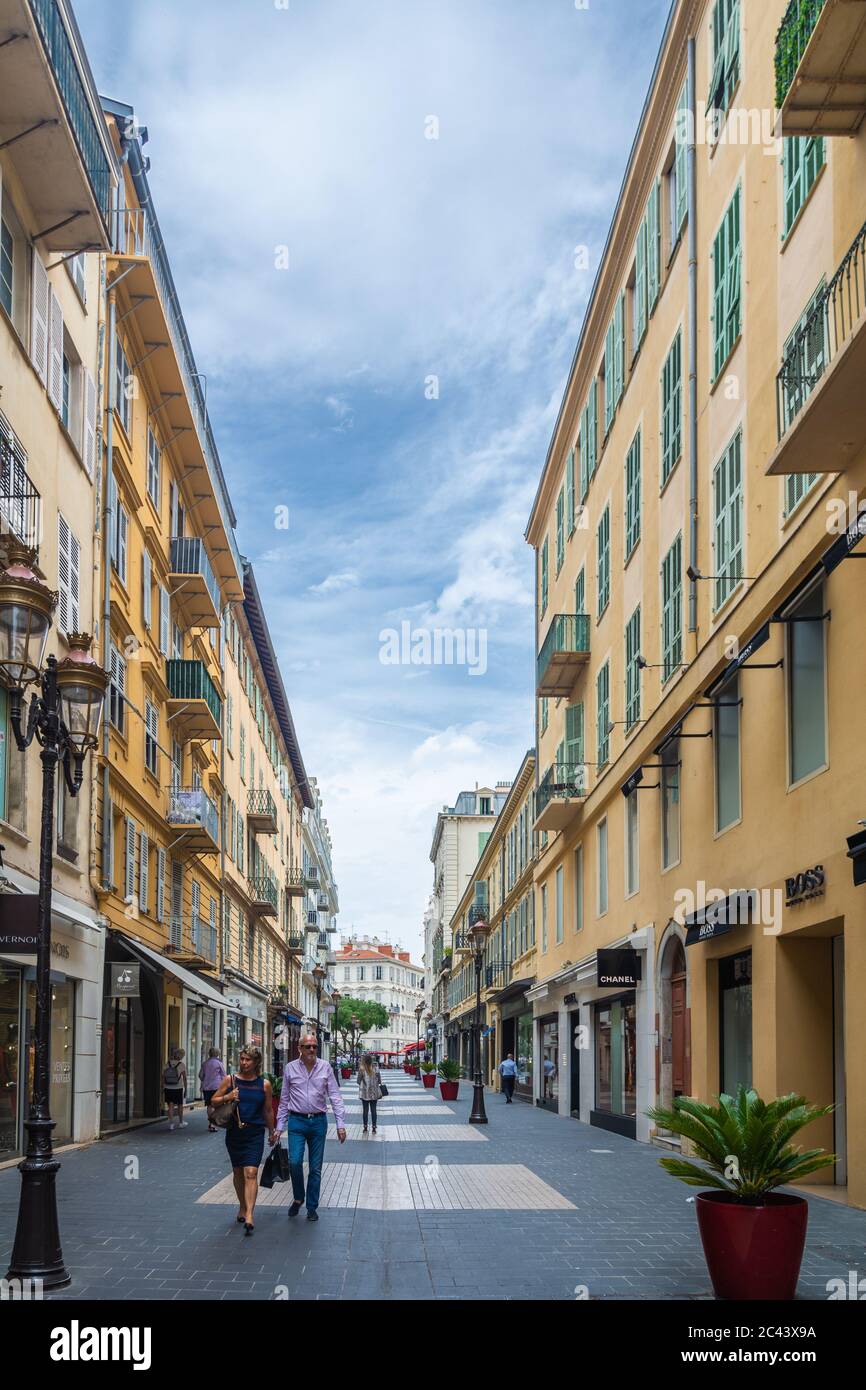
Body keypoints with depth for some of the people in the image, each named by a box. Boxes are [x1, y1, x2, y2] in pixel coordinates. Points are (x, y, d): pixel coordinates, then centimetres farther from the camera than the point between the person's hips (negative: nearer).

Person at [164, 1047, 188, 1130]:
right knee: (180, 1105, 15)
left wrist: (163, 1089, 10)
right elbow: (184, 1078, -6)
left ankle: (171, 1123, -5)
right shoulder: (182, 1065, -9)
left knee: (171, 1106, 3)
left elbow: (163, 1077, 2)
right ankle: (181, 1122, 28)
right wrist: (185, 1089, 2)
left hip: (168, 1089, 1)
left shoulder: (166, 1064, -2)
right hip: (178, 1088, -1)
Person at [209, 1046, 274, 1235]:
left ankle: (249, 1216, -19)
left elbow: (268, 1111, 11)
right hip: (234, 1132, 2)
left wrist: (271, 1132, 17)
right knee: (238, 1172, 14)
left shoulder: (264, 1085, 0)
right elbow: (214, 1100, 8)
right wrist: (227, 1097, -11)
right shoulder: (230, 1081, 1)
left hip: (255, 1133, -2)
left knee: (251, 1173, -13)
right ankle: (243, 1207, 34)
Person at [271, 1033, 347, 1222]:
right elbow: (284, 1099, 6)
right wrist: (279, 1127, 5)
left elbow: (335, 1096, 1)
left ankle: (312, 1207, 20)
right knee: (294, 1161, -14)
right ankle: (298, 1198, 11)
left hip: (318, 1121, 1)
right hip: (297, 1121, -1)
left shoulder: (325, 1067, 0)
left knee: (316, 1167, 7)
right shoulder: (291, 1068, 0)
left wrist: (340, 1124, -4)